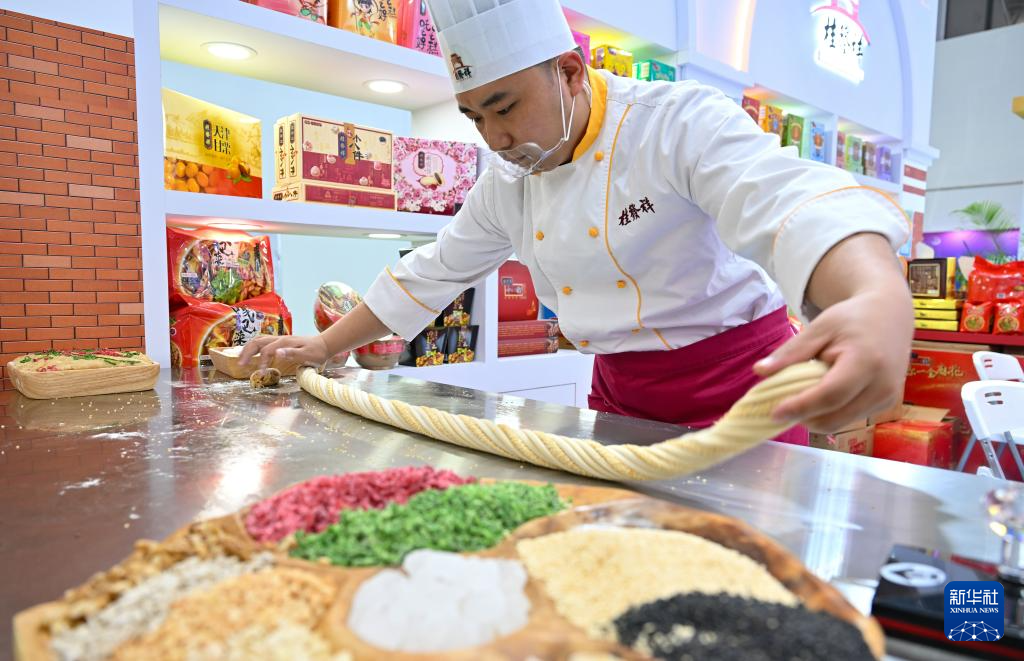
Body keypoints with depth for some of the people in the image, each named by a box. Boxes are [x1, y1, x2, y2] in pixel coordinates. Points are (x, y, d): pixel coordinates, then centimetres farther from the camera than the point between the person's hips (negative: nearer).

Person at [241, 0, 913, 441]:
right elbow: (433, 273, 9)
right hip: (620, 394, 5)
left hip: (738, 386, -5)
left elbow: (794, 204, -34)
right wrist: (323, 346, 10)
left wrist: (881, 299, -56)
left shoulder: (681, 120, -18)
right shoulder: (507, 182, 2)